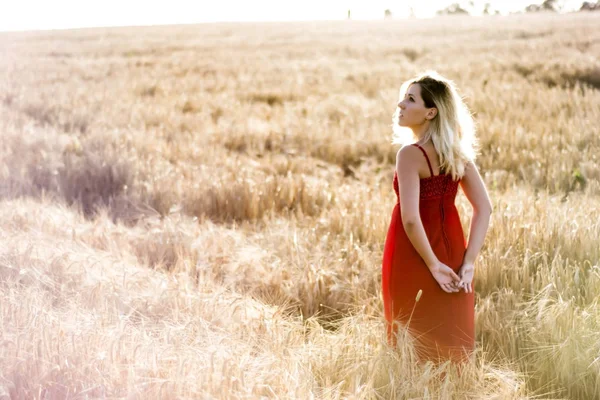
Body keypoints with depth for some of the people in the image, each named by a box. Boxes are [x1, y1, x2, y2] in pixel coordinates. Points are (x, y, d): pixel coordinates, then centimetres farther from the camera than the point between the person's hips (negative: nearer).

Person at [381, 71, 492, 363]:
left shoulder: (411, 154, -18)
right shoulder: (457, 152, 2)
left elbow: (410, 219, -26)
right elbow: (484, 208, 1)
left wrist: (434, 265, -16)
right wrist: (468, 263, -2)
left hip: (414, 257, -6)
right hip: (451, 251, 6)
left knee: (419, 344, 6)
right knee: (452, 337, 16)